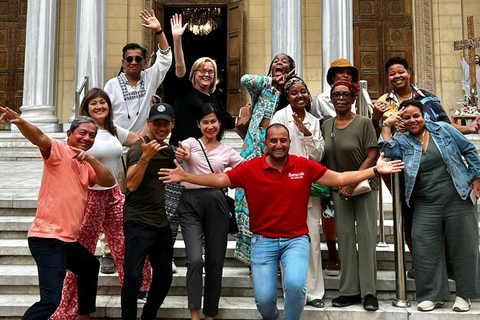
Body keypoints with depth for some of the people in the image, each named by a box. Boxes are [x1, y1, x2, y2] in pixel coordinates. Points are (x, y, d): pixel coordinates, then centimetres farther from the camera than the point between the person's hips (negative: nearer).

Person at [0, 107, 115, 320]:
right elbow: (40, 138, -27)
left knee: (90, 266, 32)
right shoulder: (59, 151, -6)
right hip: (47, 239, -9)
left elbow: (108, 182, 2)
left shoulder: (86, 165, 16)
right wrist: (19, 122, -46)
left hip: (67, 239, 9)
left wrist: (91, 159, -12)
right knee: (51, 300, -21)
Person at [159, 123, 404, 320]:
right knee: (264, 298, -1)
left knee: (295, 285, -24)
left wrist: (375, 170, -2)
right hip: (263, 240, 0)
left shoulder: (305, 166, -4)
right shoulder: (250, 168, -6)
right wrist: (184, 176, -12)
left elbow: (340, 179, 1)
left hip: (296, 239, 0)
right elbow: (219, 180, -3)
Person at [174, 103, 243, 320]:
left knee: (215, 261, 6)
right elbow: (182, 152, -19)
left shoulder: (227, 151, 13)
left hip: (216, 204, 3)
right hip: (191, 204, -2)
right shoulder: (191, 143, 5)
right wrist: (182, 155, -42)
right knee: (195, 259, -15)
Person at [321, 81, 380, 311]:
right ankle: (350, 290, 12)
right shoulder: (326, 125, 7)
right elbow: (323, 157, 9)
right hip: (338, 189, 4)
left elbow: (372, 156, -11)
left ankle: (369, 292, 5)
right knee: (345, 236, 4)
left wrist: (353, 183, -17)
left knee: (366, 235, -3)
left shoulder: (363, 123, -6)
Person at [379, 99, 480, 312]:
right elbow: (387, 150, -15)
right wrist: (387, 125, -13)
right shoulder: (403, 142, 5)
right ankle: (433, 295, 17)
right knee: (426, 250, 2)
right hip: (426, 206, 2)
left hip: (458, 201, -1)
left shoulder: (442, 129, 1)